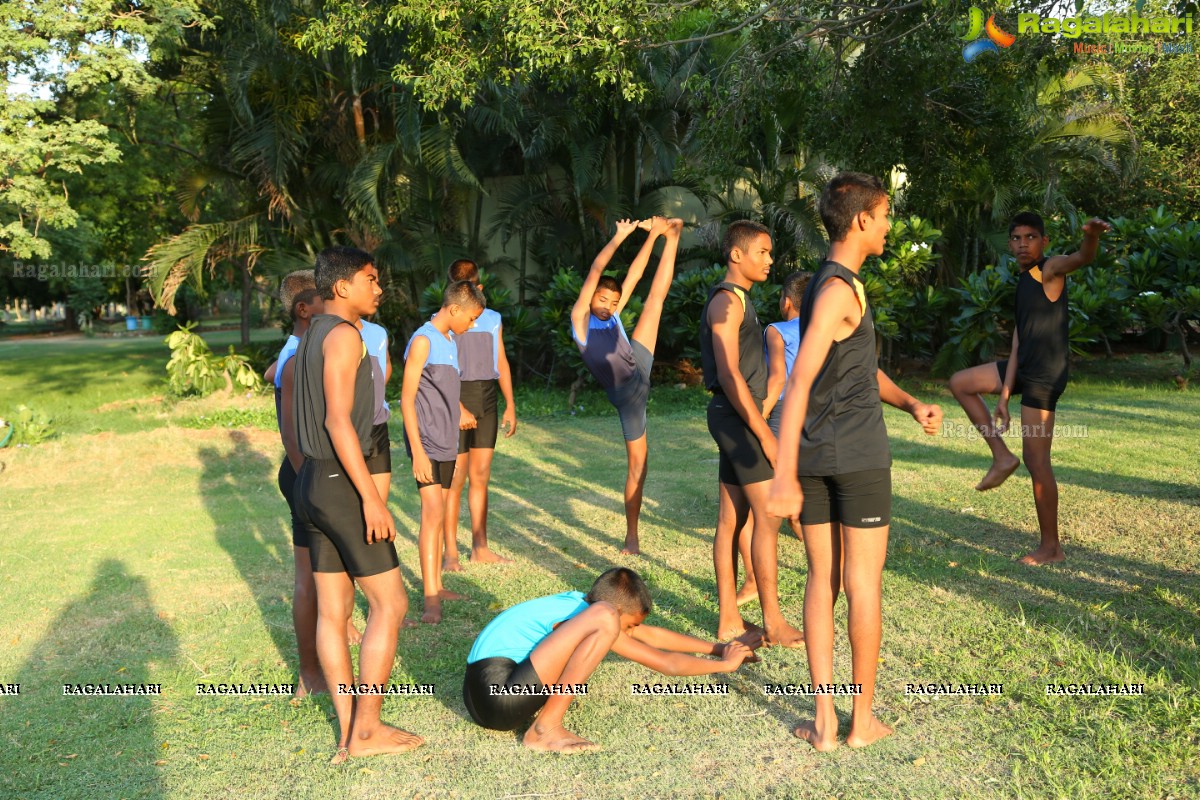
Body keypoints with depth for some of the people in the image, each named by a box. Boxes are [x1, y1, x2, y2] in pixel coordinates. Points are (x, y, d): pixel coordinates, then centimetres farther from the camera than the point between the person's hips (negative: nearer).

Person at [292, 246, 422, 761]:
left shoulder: (311, 336, 17)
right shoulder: (343, 334, -13)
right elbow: (338, 420, -21)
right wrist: (371, 496, -22)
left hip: (313, 482, 10)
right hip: (341, 483, -10)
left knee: (333, 609, 9)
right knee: (390, 603, -2)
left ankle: (349, 732, 15)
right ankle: (366, 729, 4)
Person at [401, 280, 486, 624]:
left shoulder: (450, 340, 12)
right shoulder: (423, 340, -13)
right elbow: (407, 399, -15)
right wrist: (418, 452, -19)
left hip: (446, 442, 8)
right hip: (427, 442, -8)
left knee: (437, 515, 12)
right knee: (433, 513, -11)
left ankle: (436, 585, 19)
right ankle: (430, 597, -9)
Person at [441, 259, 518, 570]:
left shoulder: (493, 320, 11)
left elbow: (502, 363, 15)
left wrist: (510, 405, 10)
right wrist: (458, 407, -18)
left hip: (487, 403, 5)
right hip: (455, 400, -5)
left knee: (481, 477, 9)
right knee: (455, 478, -4)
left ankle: (480, 547, 17)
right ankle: (451, 551, 4)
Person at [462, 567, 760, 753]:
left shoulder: (578, 604, 15)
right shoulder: (601, 615, -9)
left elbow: (650, 634, 24)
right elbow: (666, 663, -4)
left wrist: (717, 647, 27)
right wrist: (726, 664, 11)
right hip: (498, 696, -10)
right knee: (603, 619, -23)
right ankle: (545, 728, -16)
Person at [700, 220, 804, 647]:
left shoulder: (737, 300, 19)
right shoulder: (727, 300, -12)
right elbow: (729, 374, -20)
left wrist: (757, 426, 20)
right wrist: (764, 434, -19)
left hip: (736, 418, 10)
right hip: (737, 417, -10)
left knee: (732, 520, 9)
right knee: (768, 516, -6)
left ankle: (729, 619, 14)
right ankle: (773, 622, 0)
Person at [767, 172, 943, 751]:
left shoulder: (823, 284, 17)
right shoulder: (841, 288, -13)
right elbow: (799, 380, -23)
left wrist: (912, 405, 7)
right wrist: (784, 475, -26)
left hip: (815, 456, 8)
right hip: (858, 454, -8)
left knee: (822, 580, 10)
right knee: (863, 584, 4)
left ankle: (825, 721, 14)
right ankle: (862, 720, 16)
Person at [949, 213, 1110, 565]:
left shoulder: (1050, 269, -8)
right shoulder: (1024, 283, 16)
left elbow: (1082, 258, -32)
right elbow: (1018, 342, 13)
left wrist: (1092, 236, -57)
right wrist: (1004, 395, 10)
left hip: (1046, 376, -9)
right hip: (1024, 368, 9)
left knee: (1036, 462, -5)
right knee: (960, 383, 18)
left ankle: (1051, 547, 8)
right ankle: (1002, 456, 15)